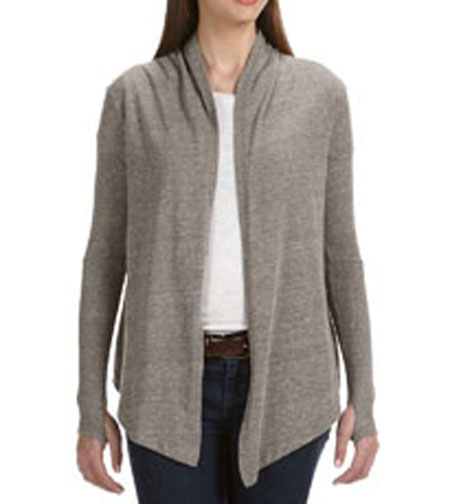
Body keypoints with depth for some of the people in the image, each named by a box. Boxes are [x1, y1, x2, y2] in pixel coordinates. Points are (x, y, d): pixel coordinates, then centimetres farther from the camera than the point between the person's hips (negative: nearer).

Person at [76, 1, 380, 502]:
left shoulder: (319, 91, 0)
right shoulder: (133, 96, 0)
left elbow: (338, 249, 3)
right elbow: (105, 253, 2)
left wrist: (363, 397, 1)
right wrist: (90, 407, 1)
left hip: (282, 377, 1)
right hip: (172, 380, 0)